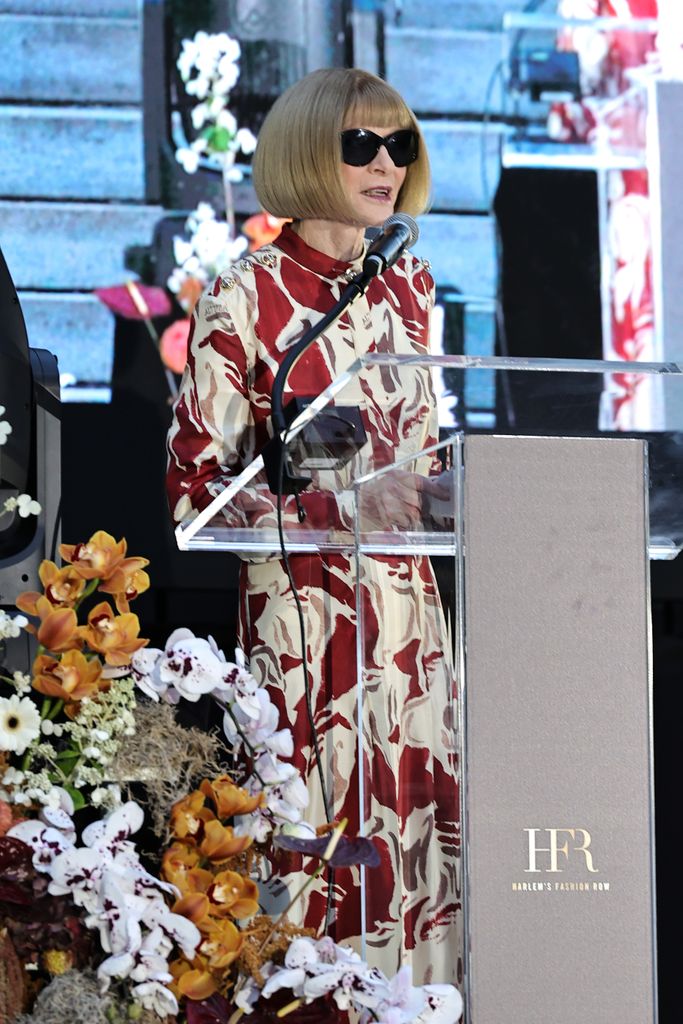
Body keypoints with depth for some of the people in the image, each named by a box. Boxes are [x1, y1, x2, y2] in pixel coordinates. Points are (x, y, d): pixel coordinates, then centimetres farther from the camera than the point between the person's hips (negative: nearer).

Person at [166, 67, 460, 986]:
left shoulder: (409, 285, 12)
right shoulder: (247, 297, -7)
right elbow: (196, 485, -10)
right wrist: (342, 504, -19)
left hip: (407, 603, 6)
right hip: (301, 609, -6)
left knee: (421, 826, 5)